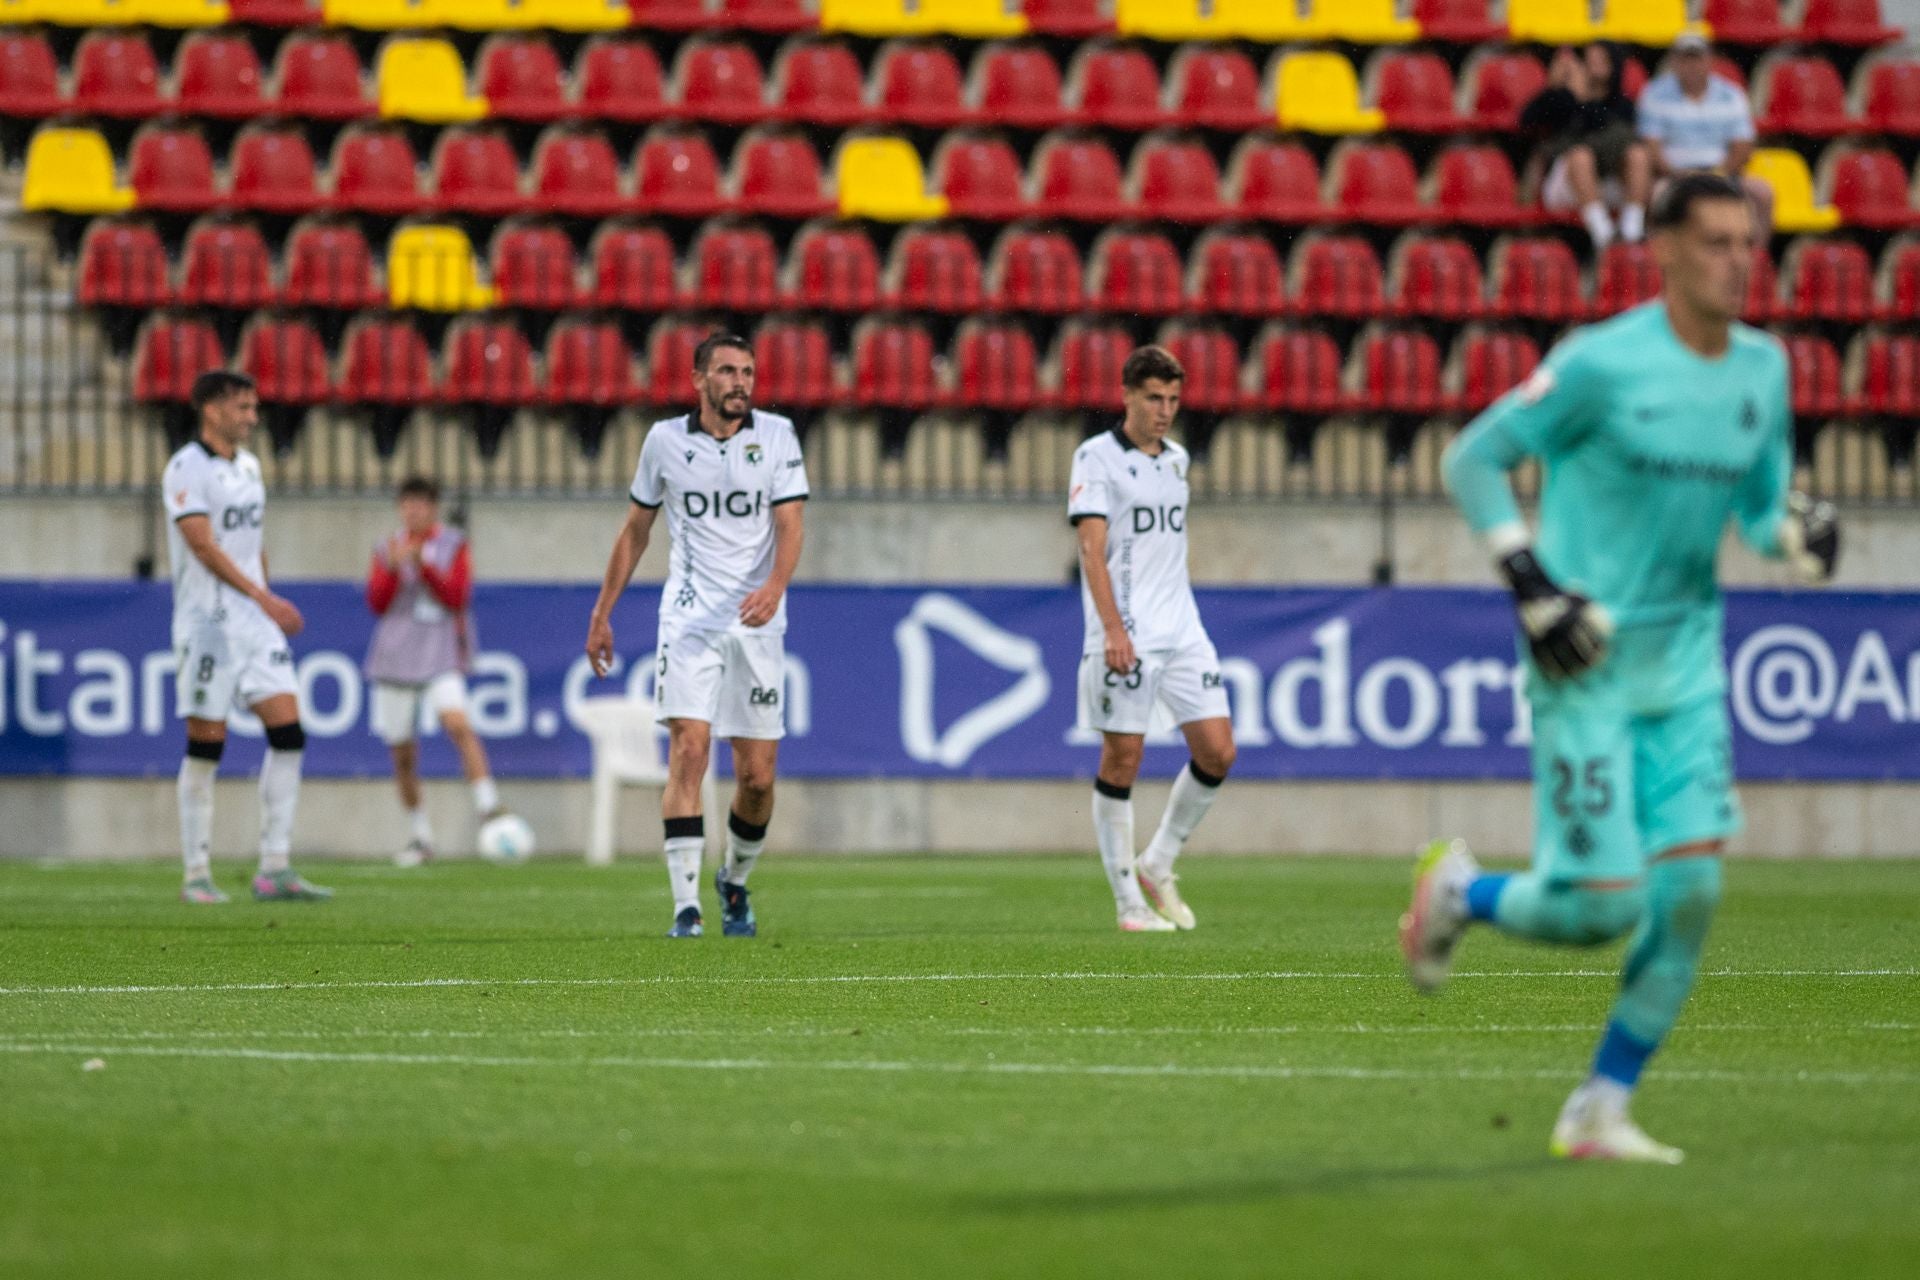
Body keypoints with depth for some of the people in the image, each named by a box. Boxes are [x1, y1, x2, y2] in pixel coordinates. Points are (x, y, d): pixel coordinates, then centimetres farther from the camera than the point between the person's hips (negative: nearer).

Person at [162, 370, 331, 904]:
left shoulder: (248, 466, 15)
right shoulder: (186, 469, -10)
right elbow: (203, 545, -18)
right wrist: (261, 596, -21)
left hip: (256, 621, 7)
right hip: (207, 622, -7)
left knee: (288, 733, -3)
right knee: (206, 745, -3)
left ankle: (275, 870, -1)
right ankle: (197, 875, 5)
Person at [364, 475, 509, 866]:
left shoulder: (454, 545, 5)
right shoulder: (387, 548, 11)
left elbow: (457, 596, -7)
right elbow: (376, 603, 2)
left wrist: (424, 566, -19)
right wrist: (393, 568, -14)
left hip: (440, 657, -3)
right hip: (395, 658, 3)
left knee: (457, 724, -28)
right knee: (402, 753, 4)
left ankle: (487, 806, -30)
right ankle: (419, 837, 15)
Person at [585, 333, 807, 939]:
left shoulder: (776, 435, 2)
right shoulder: (665, 440, 4)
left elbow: (790, 524, -7)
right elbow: (635, 529, 15)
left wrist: (774, 586, -26)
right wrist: (602, 614, 15)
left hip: (756, 620, 1)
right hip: (688, 616, -1)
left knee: (758, 776, 1)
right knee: (688, 751, -17)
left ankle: (735, 882, 30)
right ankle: (686, 907, -18)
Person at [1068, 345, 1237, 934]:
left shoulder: (1177, 459, 16)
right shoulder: (1096, 457, -5)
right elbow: (1092, 548, -13)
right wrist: (1113, 629, -23)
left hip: (1182, 632, 6)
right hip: (1125, 638, -6)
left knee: (1217, 752, -2)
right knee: (1122, 761, -3)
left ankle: (1157, 867, 16)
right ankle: (1129, 903, 4)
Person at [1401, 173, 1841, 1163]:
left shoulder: (1763, 369, 6)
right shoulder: (1602, 363, -13)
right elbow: (1472, 459, -7)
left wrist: (1800, 531, -7)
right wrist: (1531, 584, -15)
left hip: (1687, 658, 6)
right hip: (1586, 664, -6)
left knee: (1692, 886, -5)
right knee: (1602, 904, -9)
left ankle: (1601, 1109, 8)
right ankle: (1457, 892, 24)